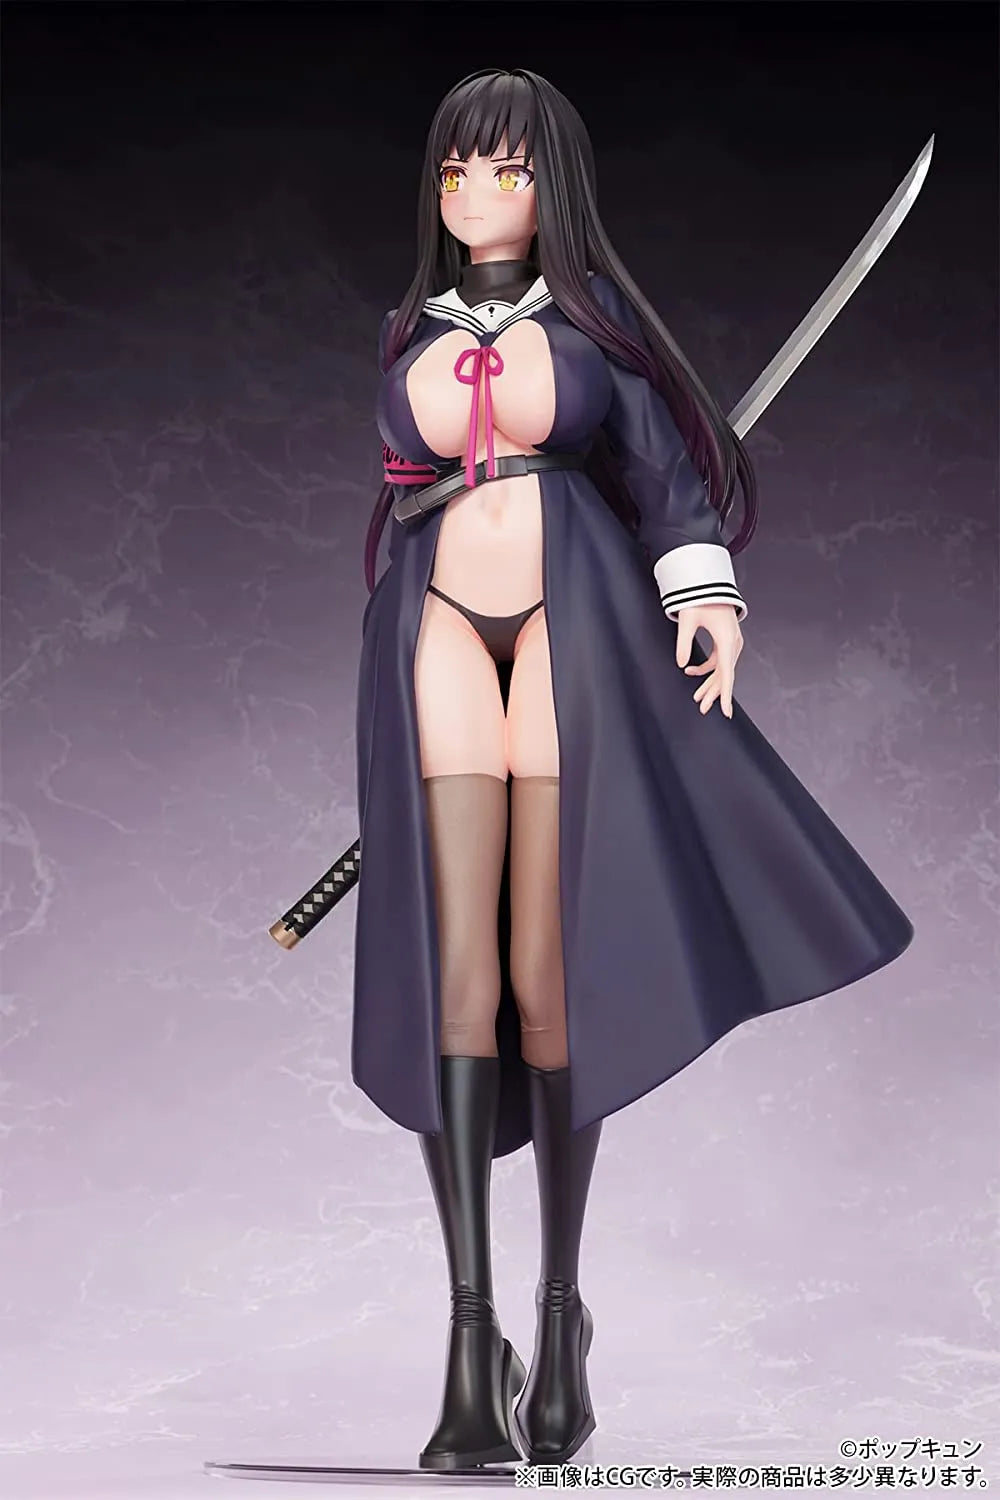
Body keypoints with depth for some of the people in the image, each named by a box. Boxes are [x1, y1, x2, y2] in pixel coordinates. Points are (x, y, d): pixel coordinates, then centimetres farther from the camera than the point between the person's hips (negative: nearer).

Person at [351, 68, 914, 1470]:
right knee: (455, 975, -10)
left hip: (573, 632, -2)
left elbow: (668, 469, 6)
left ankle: (560, 1315, 9)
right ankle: (471, 1347, -10)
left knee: (550, 979, -5)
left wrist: (705, 594, -9)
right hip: (440, 637, 2)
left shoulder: (593, 313, 10)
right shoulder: (407, 338, 17)